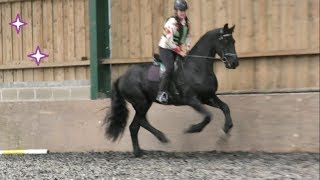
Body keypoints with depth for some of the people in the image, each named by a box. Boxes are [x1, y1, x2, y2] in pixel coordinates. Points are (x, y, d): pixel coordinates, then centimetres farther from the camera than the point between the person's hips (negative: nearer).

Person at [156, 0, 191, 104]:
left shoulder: (186, 22, 3)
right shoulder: (171, 23, -21)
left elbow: (187, 35, 16)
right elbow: (169, 42, -23)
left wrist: (188, 46, -2)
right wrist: (180, 52, -18)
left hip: (177, 49, 9)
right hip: (165, 49, -9)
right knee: (170, 68, -27)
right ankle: (162, 94, -28)